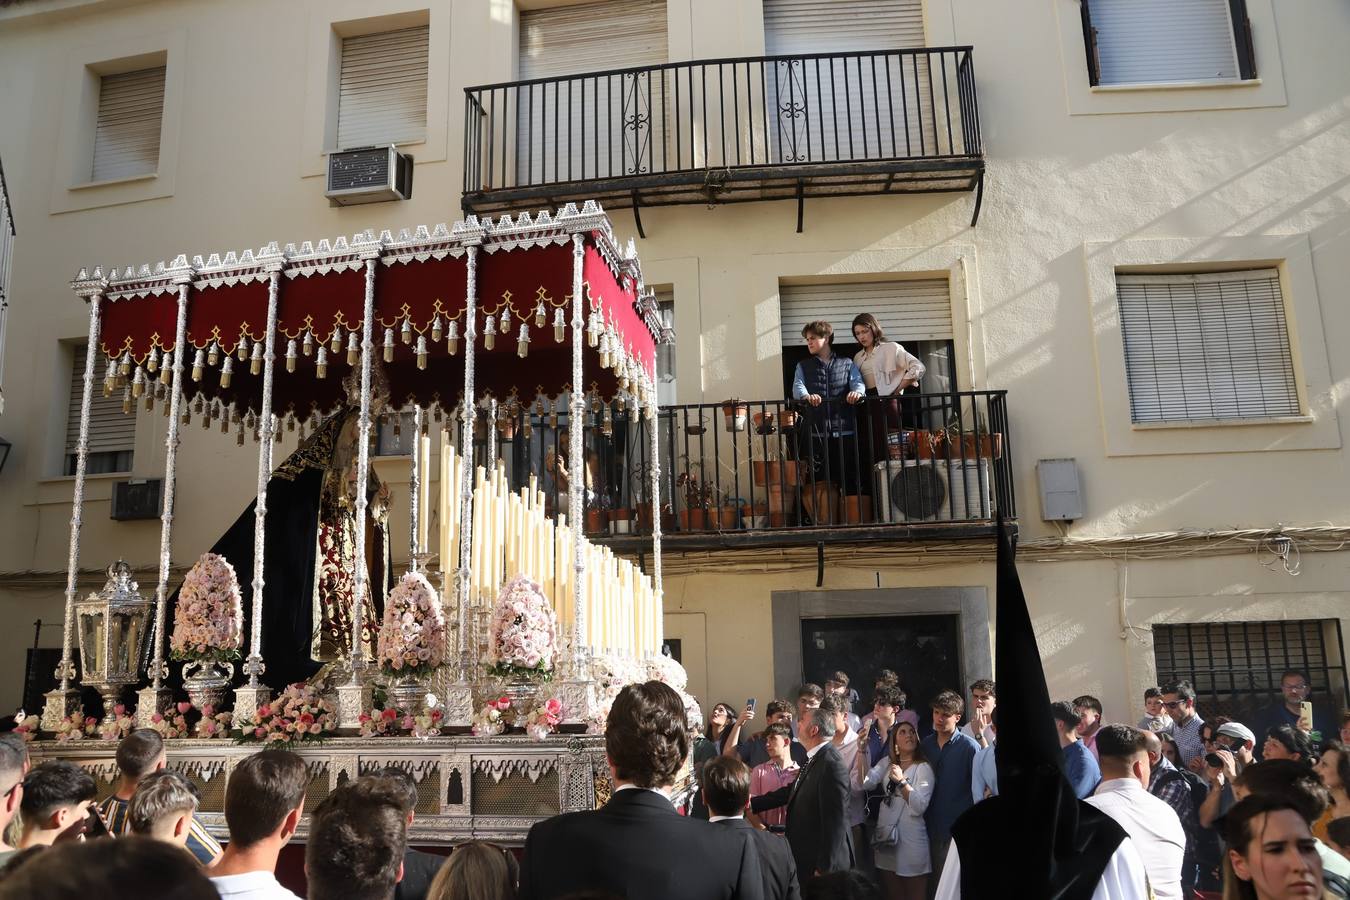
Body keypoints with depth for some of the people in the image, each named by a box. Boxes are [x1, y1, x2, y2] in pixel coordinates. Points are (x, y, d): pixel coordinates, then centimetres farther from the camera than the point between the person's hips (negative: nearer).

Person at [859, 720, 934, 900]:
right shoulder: (886, 762, 7)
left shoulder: (923, 768, -5)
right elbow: (865, 783, -10)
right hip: (885, 837, 4)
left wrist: (902, 781, -22)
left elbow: (920, 807, -15)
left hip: (911, 839, -4)